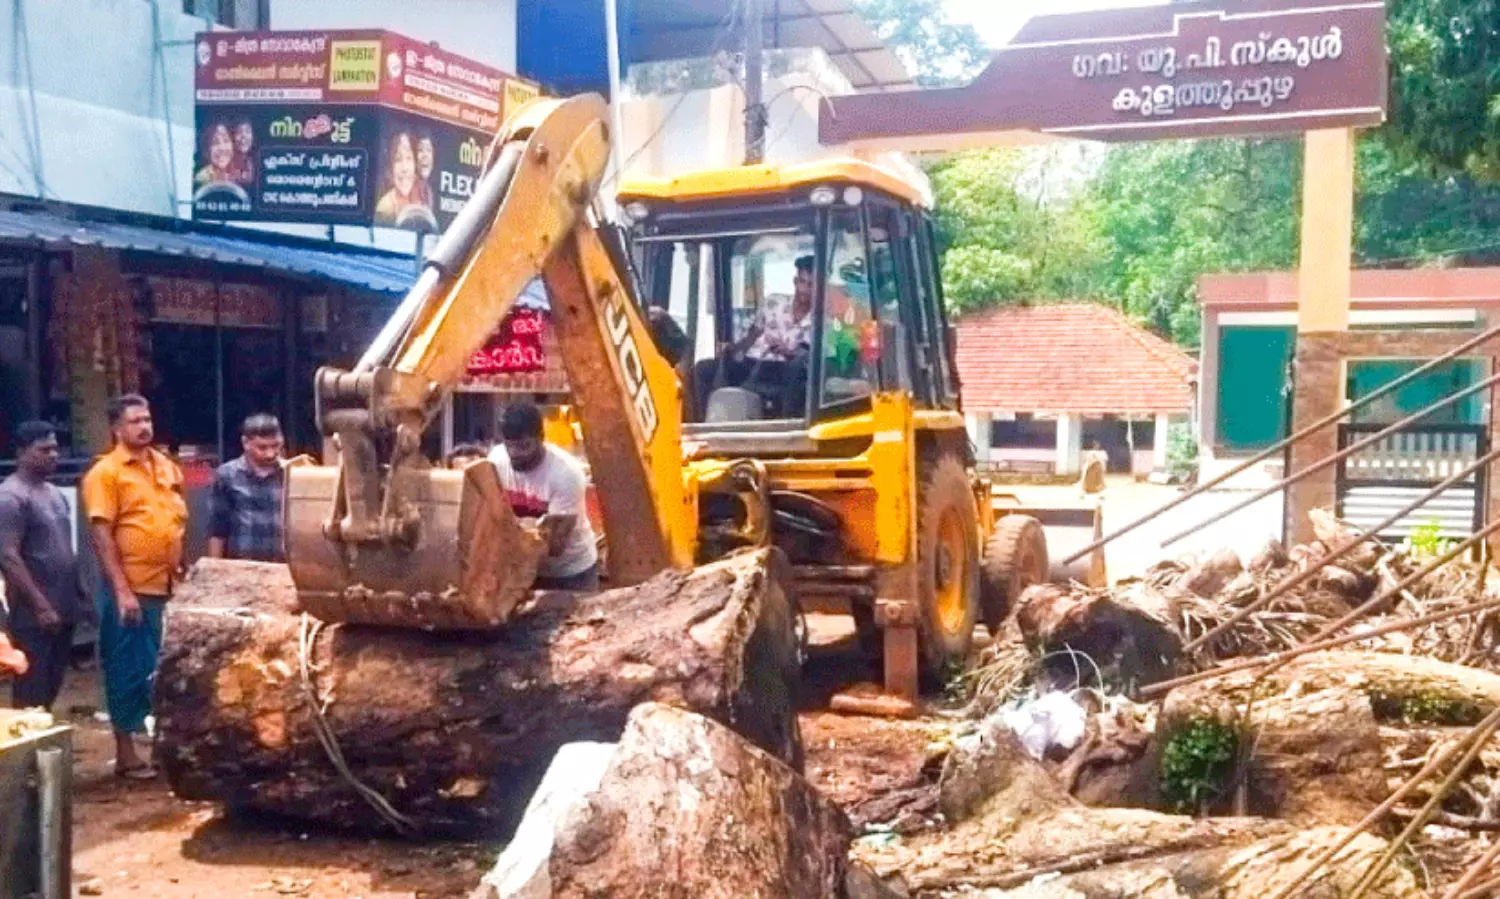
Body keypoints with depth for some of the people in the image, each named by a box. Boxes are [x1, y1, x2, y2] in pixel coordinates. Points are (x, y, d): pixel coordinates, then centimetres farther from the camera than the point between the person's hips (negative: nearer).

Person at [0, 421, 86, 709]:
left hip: (63, 610, 8)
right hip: (34, 615, -8)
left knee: (51, 689, 13)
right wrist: (41, 606, -20)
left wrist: (78, 597, 16)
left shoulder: (54, 493, 15)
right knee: (30, 695, -2)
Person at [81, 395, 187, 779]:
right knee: (129, 670, 2)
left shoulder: (167, 467, 13)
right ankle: (125, 753, 12)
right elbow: (101, 534, -12)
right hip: (133, 589, -6)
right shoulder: (106, 472, -6)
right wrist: (122, 591, -17)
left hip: (169, 587, 6)